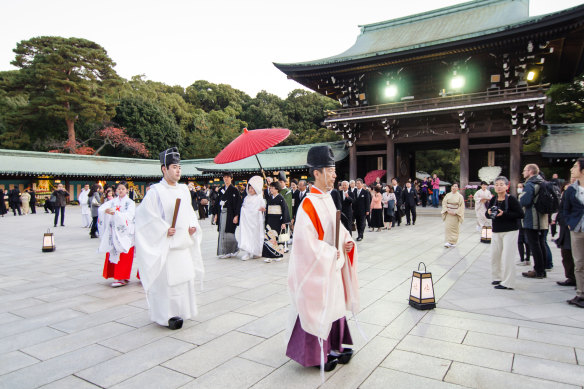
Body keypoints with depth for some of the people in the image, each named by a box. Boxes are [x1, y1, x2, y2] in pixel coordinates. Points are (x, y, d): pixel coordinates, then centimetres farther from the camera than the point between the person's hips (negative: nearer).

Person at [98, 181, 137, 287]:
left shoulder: (130, 203, 0)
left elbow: (128, 216, -15)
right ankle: (116, 276, 17)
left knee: (124, 255, -6)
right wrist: (106, 210, -25)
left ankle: (122, 278, -3)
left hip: (125, 233, -4)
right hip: (113, 232, 4)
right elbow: (101, 208, -2)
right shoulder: (113, 201, 12)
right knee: (112, 254, 6)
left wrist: (115, 213, -27)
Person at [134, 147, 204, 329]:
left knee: (185, 278, 11)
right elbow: (143, 214, -12)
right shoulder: (155, 191, -9)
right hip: (165, 246, -6)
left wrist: (192, 226, 3)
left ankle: (180, 311, 26)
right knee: (166, 281, -3)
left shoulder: (184, 189, 11)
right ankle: (167, 315, 12)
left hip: (183, 244, 7)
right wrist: (164, 230, -17)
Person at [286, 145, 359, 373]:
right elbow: (306, 240, -25)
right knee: (318, 309, 5)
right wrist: (331, 253, -18)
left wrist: (346, 242, -1)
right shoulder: (309, 204, -21)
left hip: (332, 266, 8)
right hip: (317, 268, -8)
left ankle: (333, 347, 36)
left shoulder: (328, 199, 7)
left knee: (334, 306, 18)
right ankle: (316, 355, 24)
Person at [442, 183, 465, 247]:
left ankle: (453, 242, 12)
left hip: (455, 215, -2)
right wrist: (447, 210, -11)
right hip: (448, 214, 2)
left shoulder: (460, 196, -3)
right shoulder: (447, 195, 4)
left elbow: (461, 206, -5)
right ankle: (448, 242, 1)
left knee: (454, 228, 4)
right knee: (447, 227, -4)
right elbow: (444, 203, 3)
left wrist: (455, 212, -14)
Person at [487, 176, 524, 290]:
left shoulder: (511, 199, -11)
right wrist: (488, 213, -11)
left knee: (507, 257, -6)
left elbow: (521, 214, -16)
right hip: (496, 231, 6)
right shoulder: (493, 200, 4)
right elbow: (487, 214, 12)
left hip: (510, 231, -6)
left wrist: (504, 214, -22)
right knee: (494, 255, 9)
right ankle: (498, 277, 26)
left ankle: (507, 282, 1)